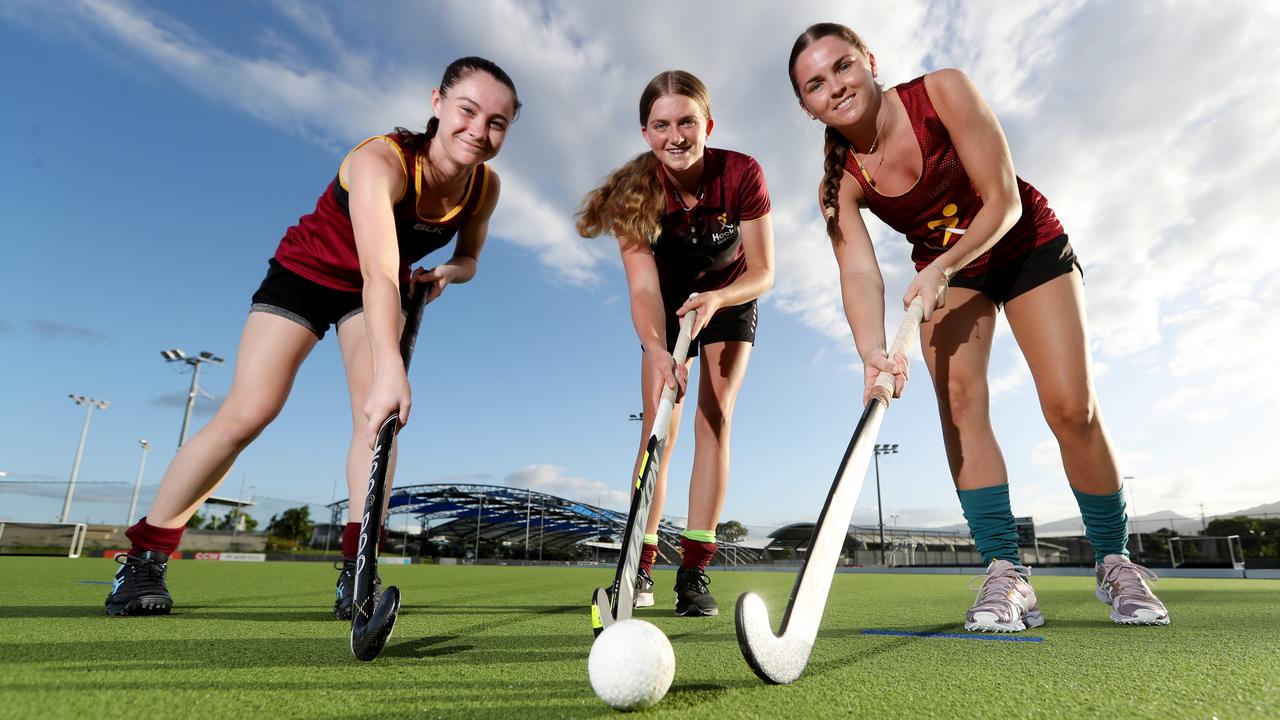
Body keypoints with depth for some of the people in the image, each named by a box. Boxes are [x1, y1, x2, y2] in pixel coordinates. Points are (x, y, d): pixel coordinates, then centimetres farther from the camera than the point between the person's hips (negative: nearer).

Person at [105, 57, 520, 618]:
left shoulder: (485, 187, -15)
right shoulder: (381, 161, -35)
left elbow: (468, 257, 4)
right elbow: (379, 273, -50)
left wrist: (445, 273, -19)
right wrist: (388, 368, -63)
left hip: (382, 289, 4)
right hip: (306, 272, -4)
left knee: (375, 410, -18)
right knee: (247, 412, -10)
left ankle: (356, 572, -13)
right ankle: (142, 560, 9)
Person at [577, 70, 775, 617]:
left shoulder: (741, 174, -26)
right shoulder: (637, 190, -25)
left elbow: (763, 273, -22)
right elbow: (643, 287, -35)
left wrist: (716, 298, -42)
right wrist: (657, 351, -54)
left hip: (730, 301, 0)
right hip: (667, 309, 1)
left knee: (714, 421, -14)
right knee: (657, 431, -4)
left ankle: (694, 570, -9)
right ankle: (641, 567, 6)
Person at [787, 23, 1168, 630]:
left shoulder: (943, 92, -24)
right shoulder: (839, 182, -17)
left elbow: (1004, 202, -23)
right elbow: (859, 271, -29)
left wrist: (942, 268, -34)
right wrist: (873, 353, -45)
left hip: (1028, 247, -2)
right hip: (942, 271, 2)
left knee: (1071, 406, -8)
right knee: (959, 402, -17)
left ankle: (1115, 562, 12)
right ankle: (1005, 571, -9)